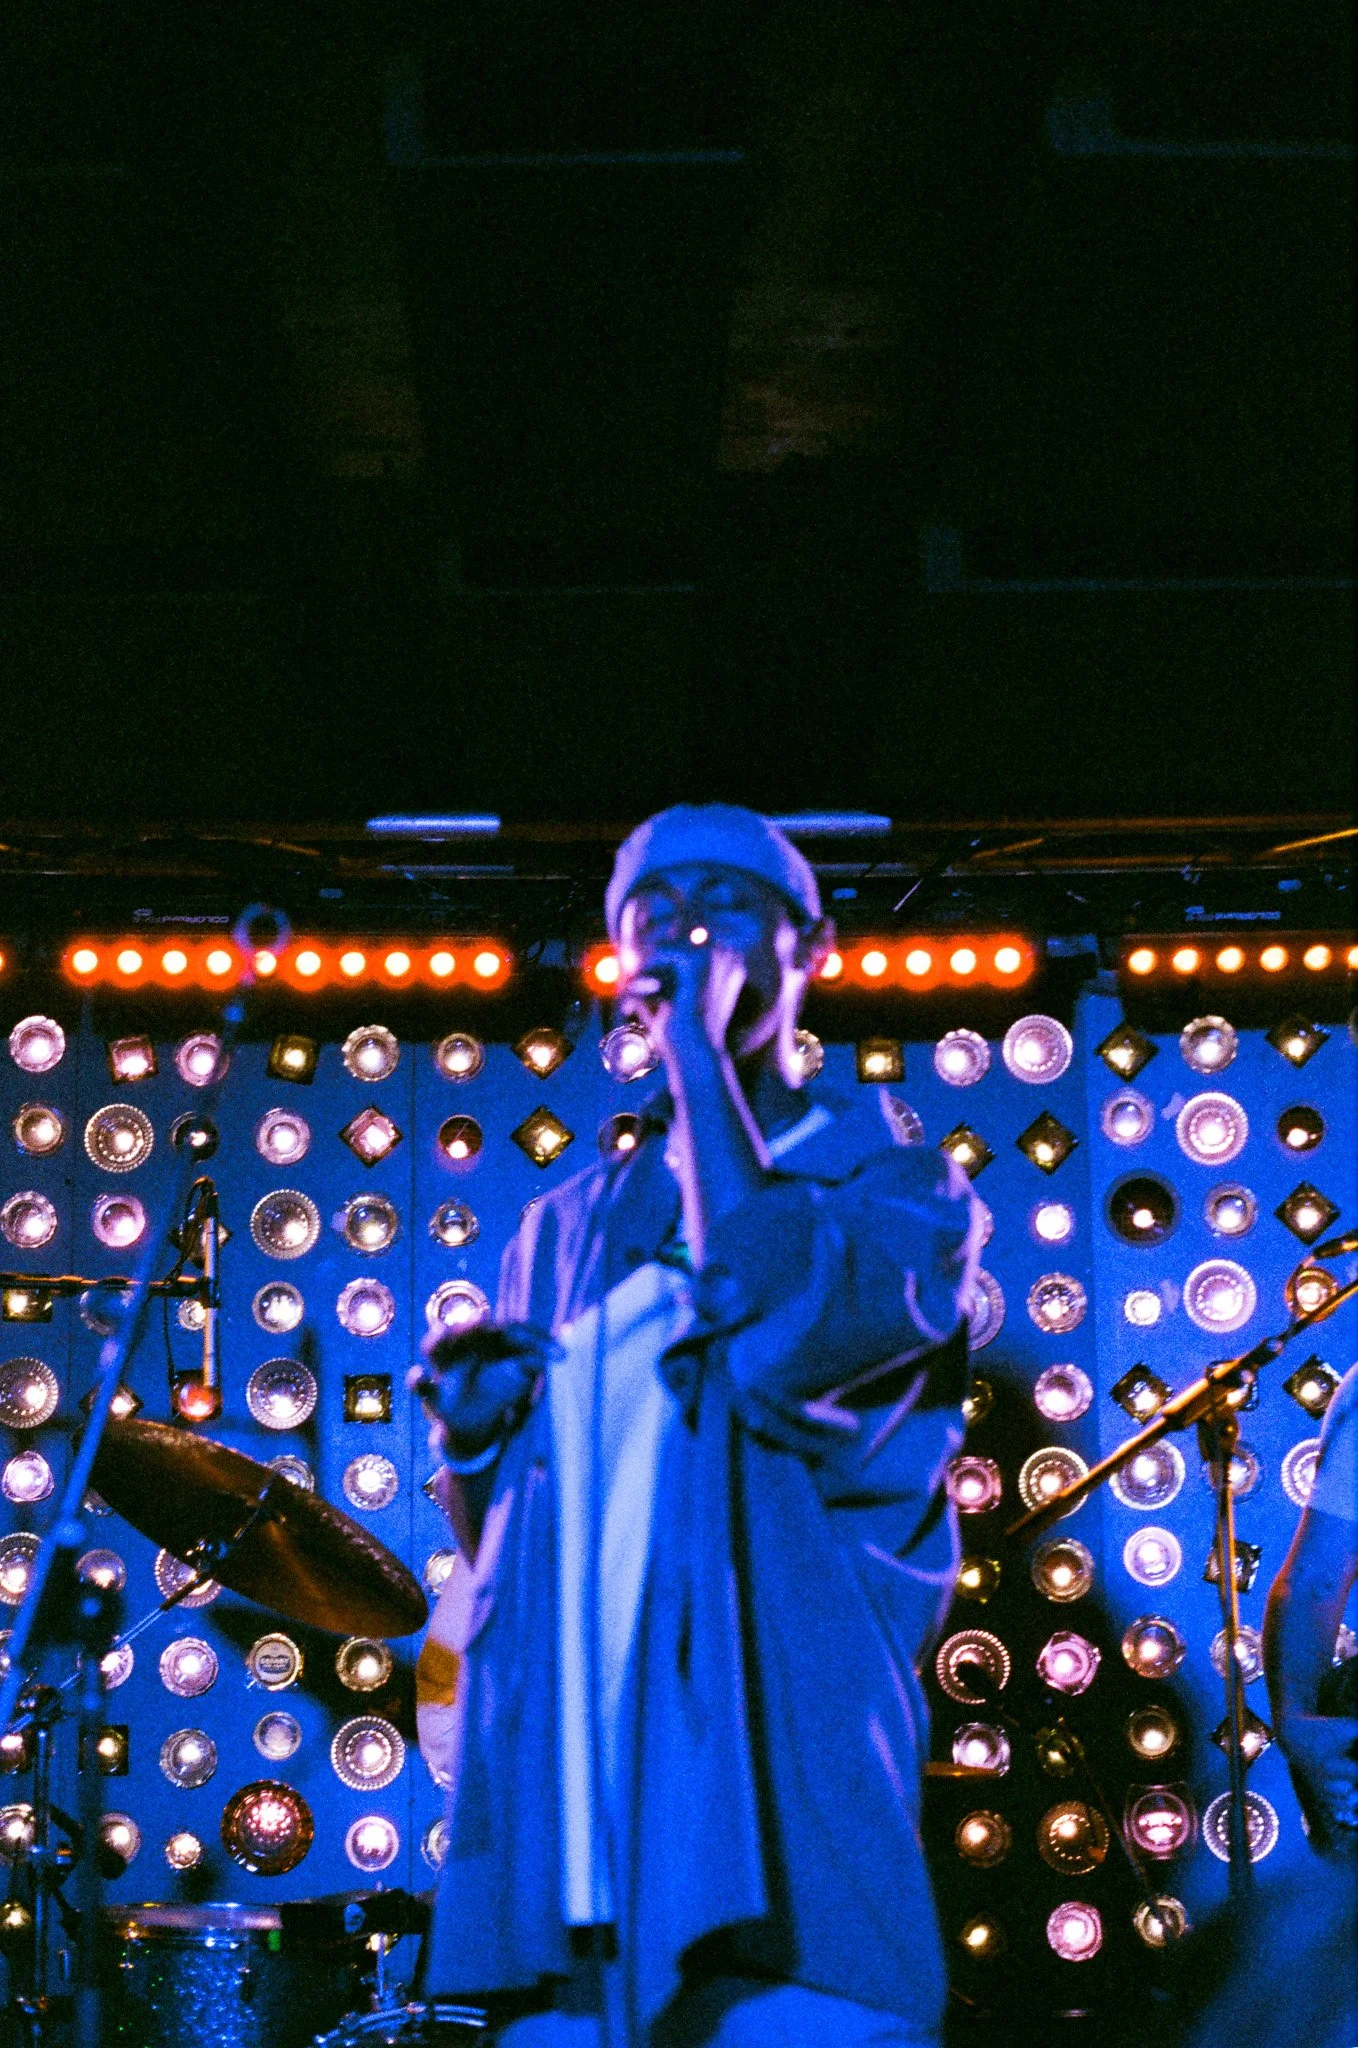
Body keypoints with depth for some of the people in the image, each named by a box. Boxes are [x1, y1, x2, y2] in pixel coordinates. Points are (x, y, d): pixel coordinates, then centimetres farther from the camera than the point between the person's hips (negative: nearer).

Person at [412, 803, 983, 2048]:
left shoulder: (894, 1183, 5)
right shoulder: (571, 1228, 18)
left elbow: (772, 1314, -18)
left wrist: (702, 1050, -8)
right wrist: (470, 1422, 1)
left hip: (784, 1795, -4)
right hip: (564, 1800, 4)